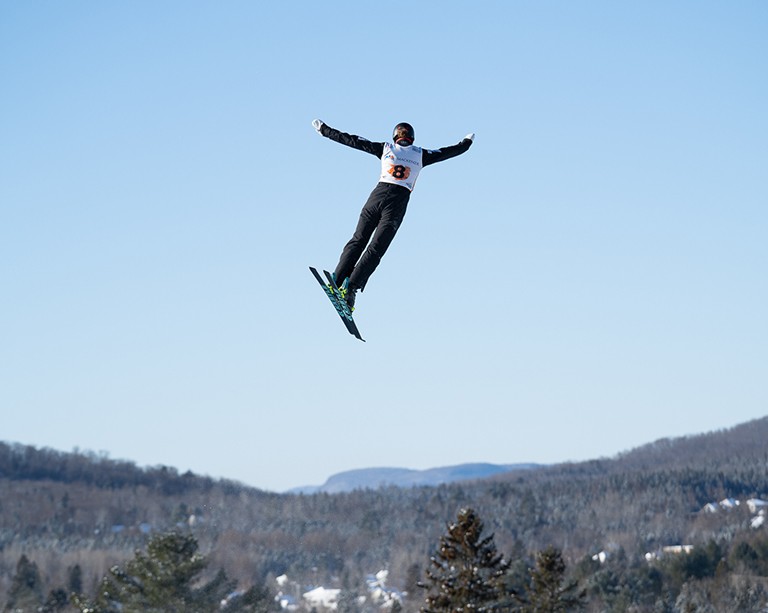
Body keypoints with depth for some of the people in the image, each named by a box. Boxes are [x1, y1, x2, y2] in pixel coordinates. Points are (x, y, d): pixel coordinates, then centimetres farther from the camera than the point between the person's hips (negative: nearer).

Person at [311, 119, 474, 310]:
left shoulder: (386, 148, 14)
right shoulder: (421, 155, 14)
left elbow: (352, 140, 15)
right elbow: (447, 152, 26)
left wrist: (324, 130, 22)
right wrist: (467, 142, 44)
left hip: (378, 195, 1)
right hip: (398, 203, -1)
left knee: (358, 240, 7)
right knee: (375, 250, -4)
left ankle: (337, 280, -9)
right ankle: (351, 286, -18)